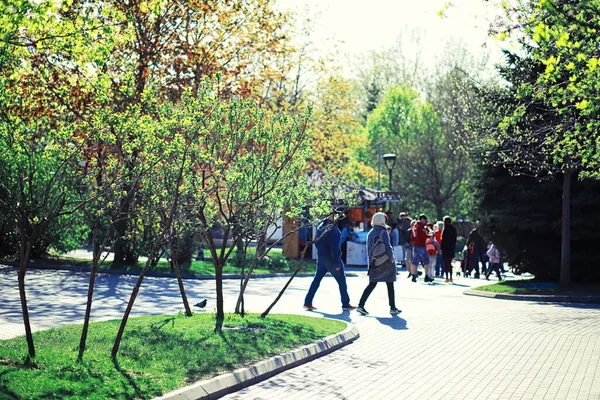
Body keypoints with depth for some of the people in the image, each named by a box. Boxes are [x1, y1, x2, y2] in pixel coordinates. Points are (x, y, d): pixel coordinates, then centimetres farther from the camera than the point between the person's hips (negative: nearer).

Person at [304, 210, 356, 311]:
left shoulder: (321, 226, 6)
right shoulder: (333, 229, -20)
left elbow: (316, 243, 14)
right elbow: (334, 248, -21)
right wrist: (337, 263, -17)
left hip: (321, 258, 7)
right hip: (331, 259, -7)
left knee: (316, 280, 10)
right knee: (342, 280, 6)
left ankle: (307, 302, 6)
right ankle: (346, 304, 12)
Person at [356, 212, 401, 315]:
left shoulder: (370, 233, 7)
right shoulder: (383, 232, -13)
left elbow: (368, 249, 11)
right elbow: (387, 247, -17)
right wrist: (392, 258, -7)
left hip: (374, 263, 6)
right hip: (385, 263, -6)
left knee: (372, 284, 5)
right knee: (390, 285, 7)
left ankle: (361, 305, -7)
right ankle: (393, 308, 14)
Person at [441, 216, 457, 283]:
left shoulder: (446, 229, -13)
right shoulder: (454, 229, 8)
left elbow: (443, 239, -15)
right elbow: (455, 239, 13)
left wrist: (441, 248, -12)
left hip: (446, 248, -7)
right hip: (452, 248, 7)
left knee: (446, 263, -2)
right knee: (449, 263, 15)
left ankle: (447, 278, -4)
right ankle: (450, 278, 14)